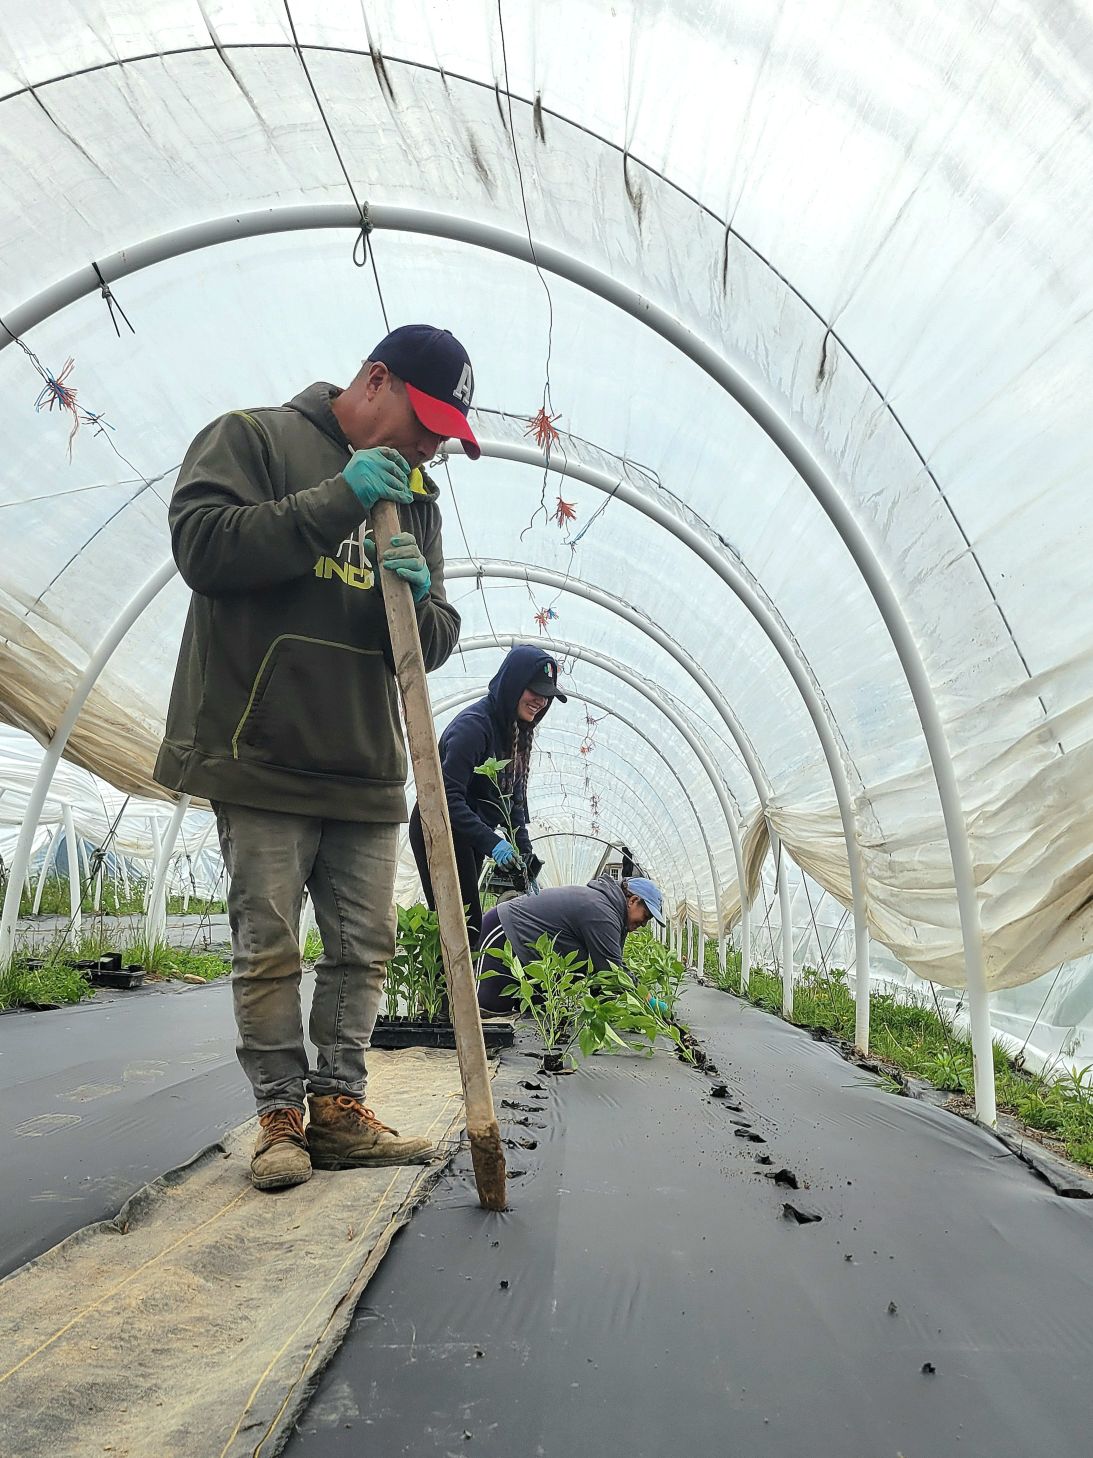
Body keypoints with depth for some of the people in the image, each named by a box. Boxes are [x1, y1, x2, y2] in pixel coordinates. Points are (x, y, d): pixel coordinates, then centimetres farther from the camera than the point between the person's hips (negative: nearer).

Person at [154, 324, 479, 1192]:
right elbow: (201, 543, -14)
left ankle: (339, 1106, 17)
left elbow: (435, 645, 16)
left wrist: (419, 598, -8)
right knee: (268, 946, -1)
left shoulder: (413, 500, 19)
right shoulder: (251, 439, 4)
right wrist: (336, 500, -16)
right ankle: (281, 1114, 13)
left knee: (365, 945, 5)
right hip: (262, 760, -5)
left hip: (368, 770, 6)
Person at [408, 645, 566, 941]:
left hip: (470, 835, 9)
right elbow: (448, 796, -27)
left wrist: (526, 860, 1)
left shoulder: (517, 732, 8)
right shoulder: (473, 724, -21)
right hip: (438, 831, -9)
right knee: (463, 924, -10)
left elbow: (514, 800, 8)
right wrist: (491, 842, -34)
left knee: (468, 923, 9)